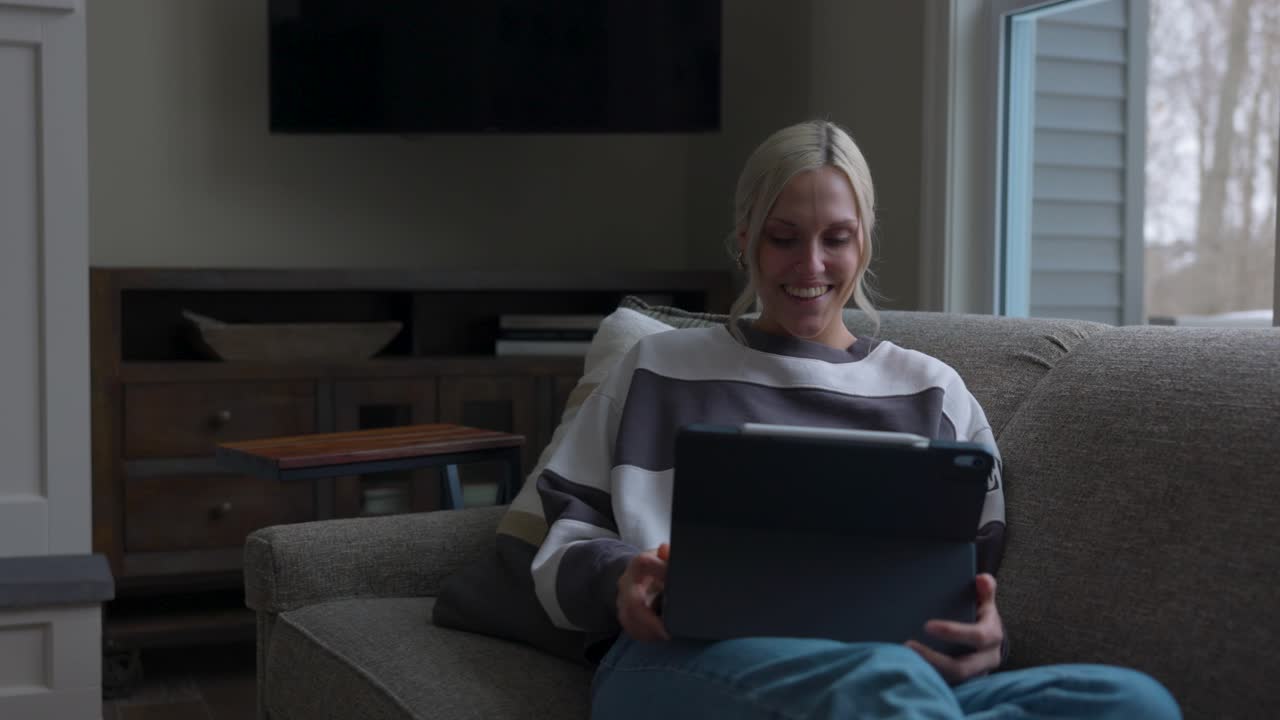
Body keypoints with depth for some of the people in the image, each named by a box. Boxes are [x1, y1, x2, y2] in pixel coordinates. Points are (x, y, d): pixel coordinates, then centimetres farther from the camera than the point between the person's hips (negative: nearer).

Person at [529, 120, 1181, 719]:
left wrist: (983, 637, -8)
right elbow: (565, 549, 16)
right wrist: (619, 579, -10)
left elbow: (972, 587, 18)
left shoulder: (931, 392, 23)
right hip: (686, 658, -4)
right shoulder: (659, 371, 21)